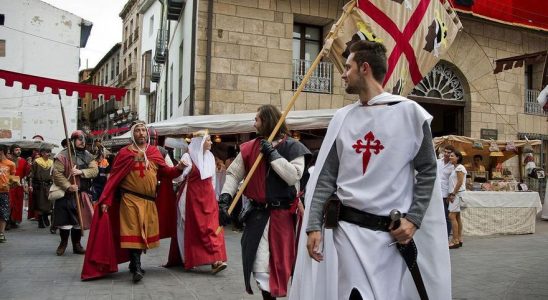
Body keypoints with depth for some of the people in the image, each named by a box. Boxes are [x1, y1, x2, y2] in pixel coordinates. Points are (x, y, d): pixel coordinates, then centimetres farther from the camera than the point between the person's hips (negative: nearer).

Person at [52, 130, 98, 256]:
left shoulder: (88, 156, 9)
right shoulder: (63, 155, -6)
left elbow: (94, 170, -2)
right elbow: (56, 173, -12)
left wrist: (81, 172, -19)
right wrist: (68, 186, -21)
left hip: (82, 193, 4)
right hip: (66, 194, -4)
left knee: (79, 219, 9)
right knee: (65, 218, -2)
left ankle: (77, 244, 21)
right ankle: (63, 243, 17)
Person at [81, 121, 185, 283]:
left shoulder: (155, 152, 9)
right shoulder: (124, 153, 0)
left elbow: (165, 172, 6)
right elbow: (114, 177, -2)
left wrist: (178, 168, -14)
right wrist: (105, 200, -8)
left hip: (149, 201, 4)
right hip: (130, 199, -4)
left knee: (143, 233, 12)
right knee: (133, 232, -6)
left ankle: (134, 264, 28)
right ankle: (136, 267, -3)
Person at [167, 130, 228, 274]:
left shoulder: (210, 157, 9)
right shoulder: (188, 157, -9)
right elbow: (178, 177, -14)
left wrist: (213, 195, 20)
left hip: (208, 197, 5)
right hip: (192, 197, -5)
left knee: (211, 227, -2)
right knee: (192, 228, 2)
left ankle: (215, 260, -2)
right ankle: (187, 259, 14)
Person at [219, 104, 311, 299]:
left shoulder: (292, 147, -5)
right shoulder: (250, 148, 5)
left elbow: (294, 176, -18)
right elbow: (233, 174, 4)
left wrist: (272, 154, -15)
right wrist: (224, 199, -9)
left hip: (283, 215, -3)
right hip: (258, 215, 3)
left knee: (285, 263, 9)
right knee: (261, 267, 4)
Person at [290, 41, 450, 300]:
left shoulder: (409, 112, -2)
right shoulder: (342, 118, 7)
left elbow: (427, 171, 1)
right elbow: (325, 177, 6)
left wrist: (413, 219, -9)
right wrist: (314, 225, -2)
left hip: (393, 234, -2)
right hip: (346, 230, 2)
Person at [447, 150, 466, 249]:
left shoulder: (459, 168, -10)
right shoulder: (455, 168, 18)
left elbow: (460, 182, -17)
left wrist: (453, 194, -17)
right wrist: (451, 194, 9)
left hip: (458, 193, -10)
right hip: (455, 194, 10)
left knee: (452, 216, -14)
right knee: (457, 216, 10)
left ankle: (455, 241, -14)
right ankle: (459, 239, 14)